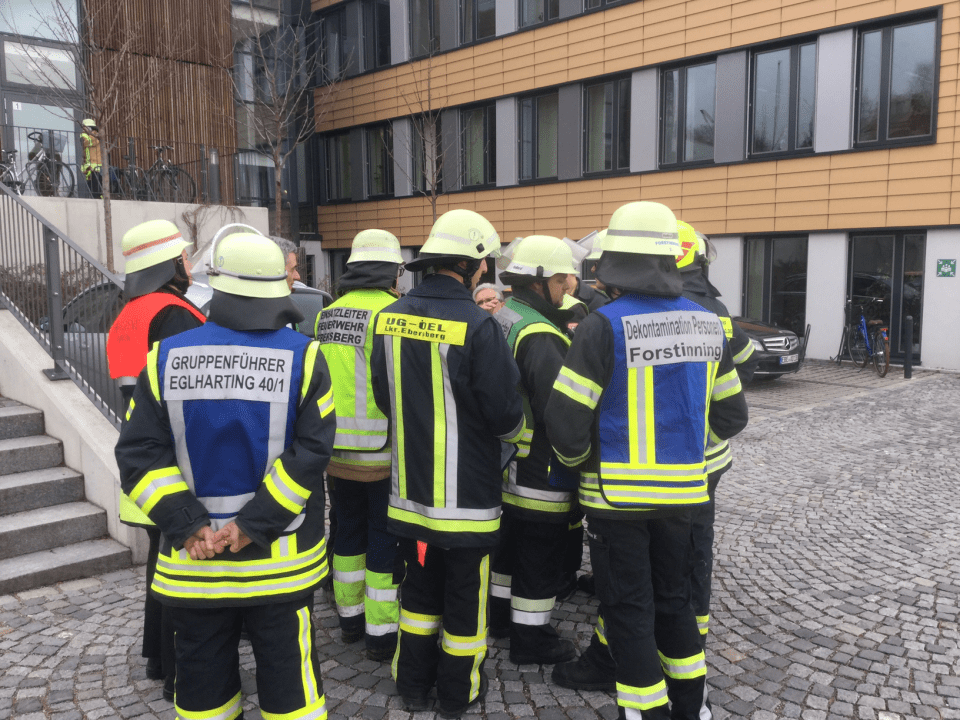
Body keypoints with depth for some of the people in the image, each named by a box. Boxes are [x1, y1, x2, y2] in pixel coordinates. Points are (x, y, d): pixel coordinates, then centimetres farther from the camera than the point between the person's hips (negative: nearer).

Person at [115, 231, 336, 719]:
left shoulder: (166, 358, -3)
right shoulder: (302, 357, -8)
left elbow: (140, 454, -7)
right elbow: (311, 451, -15)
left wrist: (188, 525, -9)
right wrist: (256, 523, -13)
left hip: (193, 563, 2)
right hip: (279, 559, -2)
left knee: (203, 679, 18)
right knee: (287, 678, 11)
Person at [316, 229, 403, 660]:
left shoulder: (327, 314, 6)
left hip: (335, 447, 6)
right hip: (382, 448, -6)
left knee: (348, 529, 19)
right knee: (385, 538, 6)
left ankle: (350, 617, 33)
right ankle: (382, 632, 14)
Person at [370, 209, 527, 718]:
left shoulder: (389, 318, -3)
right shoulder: (478, 326, -20)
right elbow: (506, 414, -16)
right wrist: (513, 430, 7)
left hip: (411, 486, 5)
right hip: (466, 491, -5)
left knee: (419, 587, 22)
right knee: (466, 595, 13)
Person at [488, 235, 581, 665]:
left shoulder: (499, 319, 8)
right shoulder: (540, 337, -24)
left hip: (501, 464, 10)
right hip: (538, 474, -10)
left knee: (509, 545, 24)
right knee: (540, 560, 6)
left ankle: (501, 614, 40)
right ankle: (531, 639, 20)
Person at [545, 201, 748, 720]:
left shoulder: (604, 326, -17)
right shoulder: (708, 324, 2)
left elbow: (565, 419, -18)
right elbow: (730, 415, 10)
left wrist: (578, 461, 1)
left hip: (618, 492, -6)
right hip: (682, 489, 6)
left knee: (628, 606, 8)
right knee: (672, 596, 22)